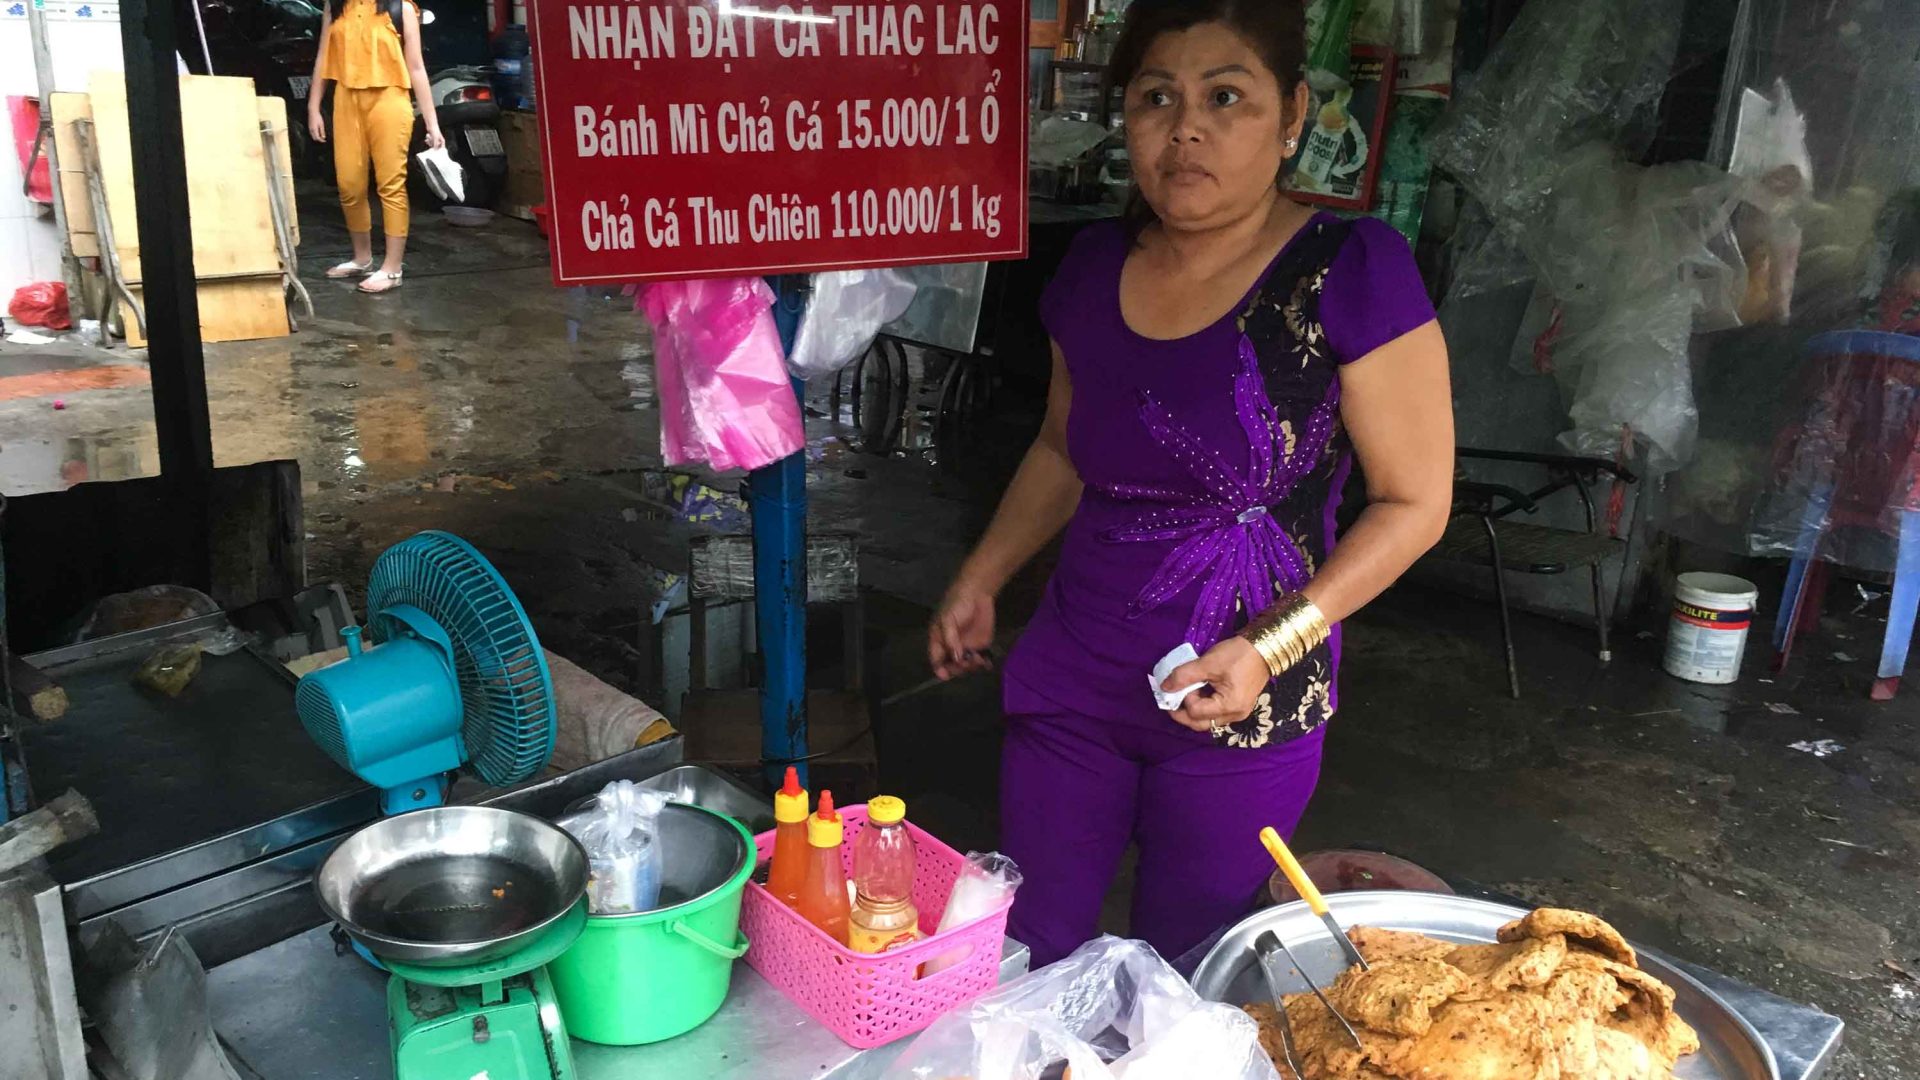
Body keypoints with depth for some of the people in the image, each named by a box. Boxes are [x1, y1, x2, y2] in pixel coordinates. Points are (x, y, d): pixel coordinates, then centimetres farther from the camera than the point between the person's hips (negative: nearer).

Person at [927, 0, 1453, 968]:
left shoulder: (1349, 272, -14)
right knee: (1023, 961, 13)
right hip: (1073, 679, 5)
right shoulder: (1095, 266, 2)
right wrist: (979, 583, 9)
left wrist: (1269, 649, -18)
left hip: (1239, 707, -4)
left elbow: (1414, 501, -10)